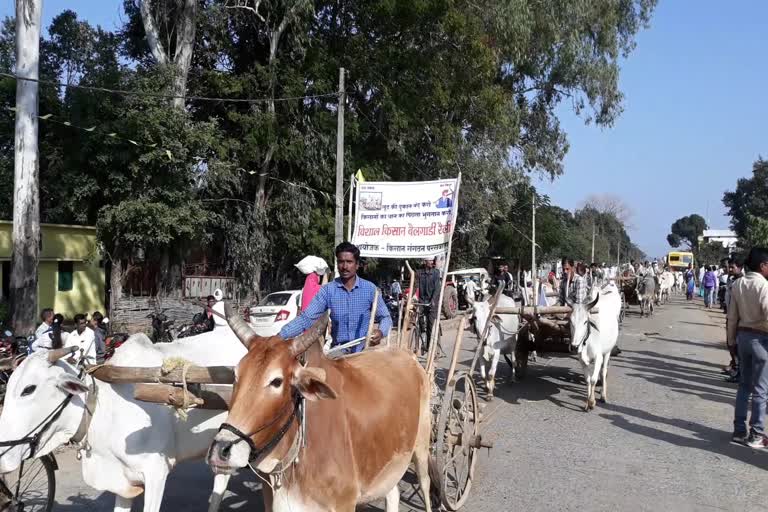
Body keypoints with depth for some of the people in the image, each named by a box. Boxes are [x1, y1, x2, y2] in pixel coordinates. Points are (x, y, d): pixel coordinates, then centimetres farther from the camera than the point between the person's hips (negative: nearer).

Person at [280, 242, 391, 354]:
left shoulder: (370, 288, -2)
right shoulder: (328, 290, -1)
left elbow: (385, 317, 4)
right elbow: (306, 317, -8)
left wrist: (381, 332, -19)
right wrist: (280, 335, -22)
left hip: (365, 351, 0)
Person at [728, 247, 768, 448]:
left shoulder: (737, 284, 4)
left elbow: (732, 316, 7)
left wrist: (732, 339, 14)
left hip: (743, 335, 7)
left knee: (744, 385, 15)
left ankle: (739, 430, 20)